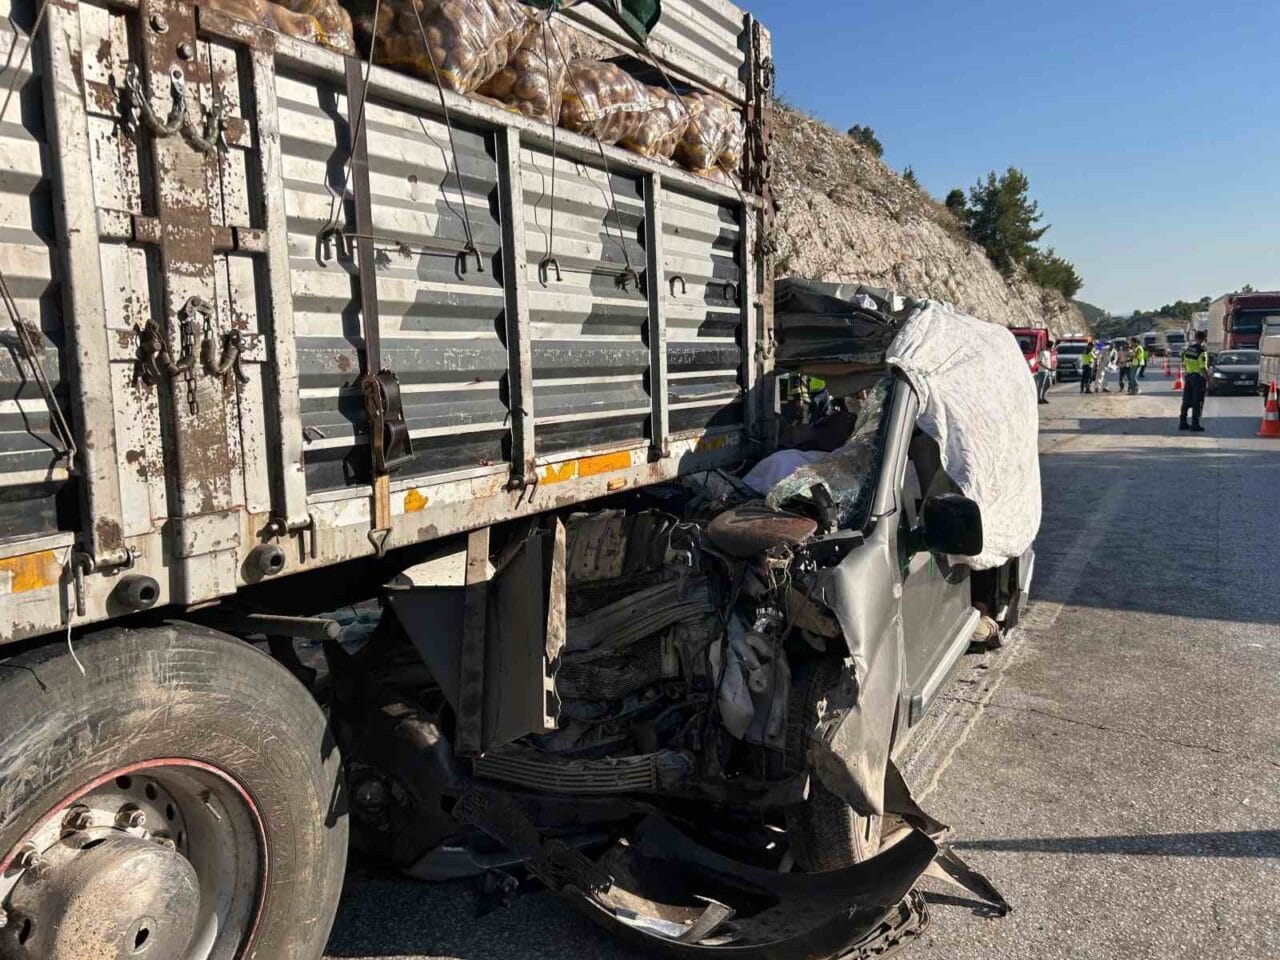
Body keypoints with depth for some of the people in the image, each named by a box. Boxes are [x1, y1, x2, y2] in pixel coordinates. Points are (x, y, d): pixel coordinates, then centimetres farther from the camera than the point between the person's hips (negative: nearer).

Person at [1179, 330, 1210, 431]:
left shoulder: (1187, 349, 5)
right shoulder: (1202, 351, -16)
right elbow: (1203, 368, -19)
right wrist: (1208, 380, -12)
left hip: (1188, 376, 7)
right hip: (1198, 377, -7)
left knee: (1186, 401, 13)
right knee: (1197, 403, -1)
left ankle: (1182, 422, 16)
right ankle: (1195, 424, 0)